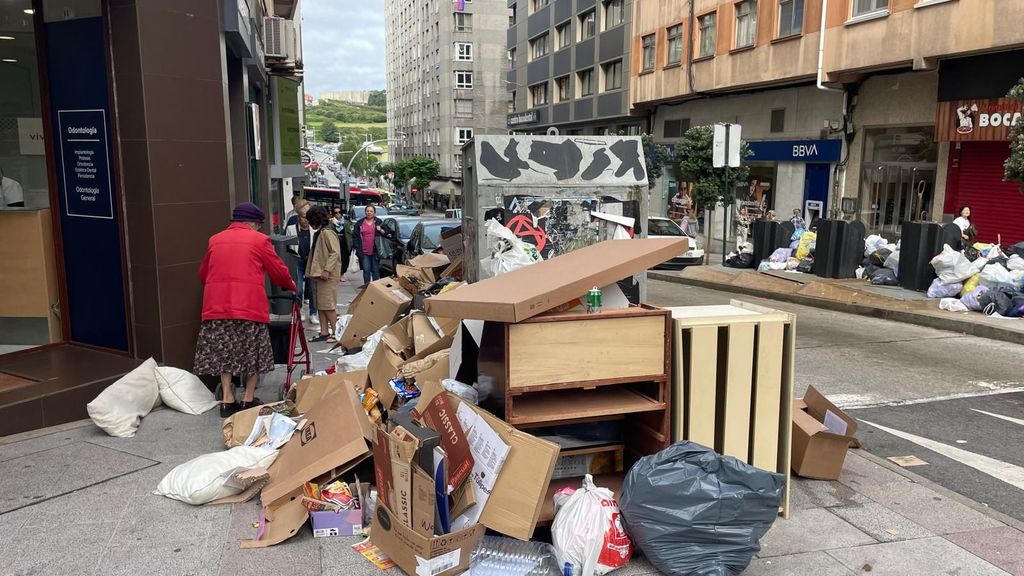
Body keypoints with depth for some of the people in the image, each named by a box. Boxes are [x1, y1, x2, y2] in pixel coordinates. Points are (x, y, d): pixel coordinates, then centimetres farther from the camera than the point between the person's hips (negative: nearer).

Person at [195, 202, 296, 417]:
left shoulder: (215, 240, 15)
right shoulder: (259, 240, 2)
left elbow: (203, 274, 22)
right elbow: (279, 272, 6)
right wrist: (291, 286, 25)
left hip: (217, 303, 4)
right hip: (250, 304, -4)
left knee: (224, 351, 13)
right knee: (253, 351, 10)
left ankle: (227, 400, 12)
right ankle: (249, 399, 14)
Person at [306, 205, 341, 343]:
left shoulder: (327, 232, -13)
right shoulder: (319, 233, 16)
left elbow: (335, 252, -20)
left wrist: (327, 270, -23)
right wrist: (313, 270, 14)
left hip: (327, 275, -10)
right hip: (318, 274, 10)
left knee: (328, 305, -7)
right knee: (320, 305, 10)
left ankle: (336, 332, -1)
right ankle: (324, 333, 15)